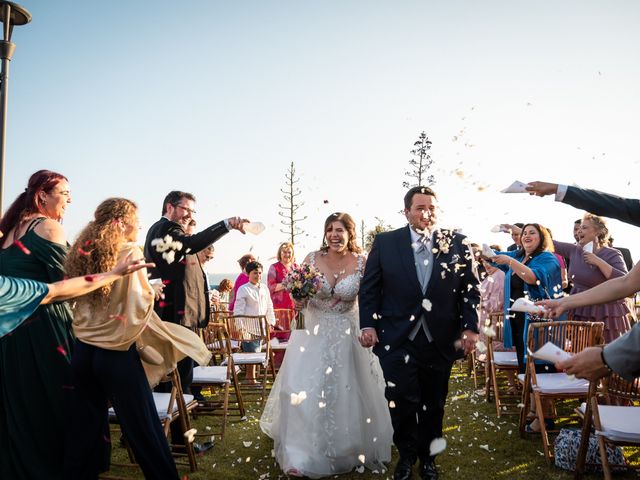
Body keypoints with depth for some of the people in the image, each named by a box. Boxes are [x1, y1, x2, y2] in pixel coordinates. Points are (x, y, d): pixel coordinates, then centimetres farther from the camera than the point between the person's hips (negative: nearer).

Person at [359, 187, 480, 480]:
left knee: (433, 405, 13)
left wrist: (470, 328, -5)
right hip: (397, 339, -1)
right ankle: (406, 455, 20)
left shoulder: (458, 245, 3)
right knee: (401, 399, -8)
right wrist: (368, 324, -7)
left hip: (441, 341, 2)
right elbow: (369, 288, 3)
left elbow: (470, 290, 5)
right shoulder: (385, 242, 1)